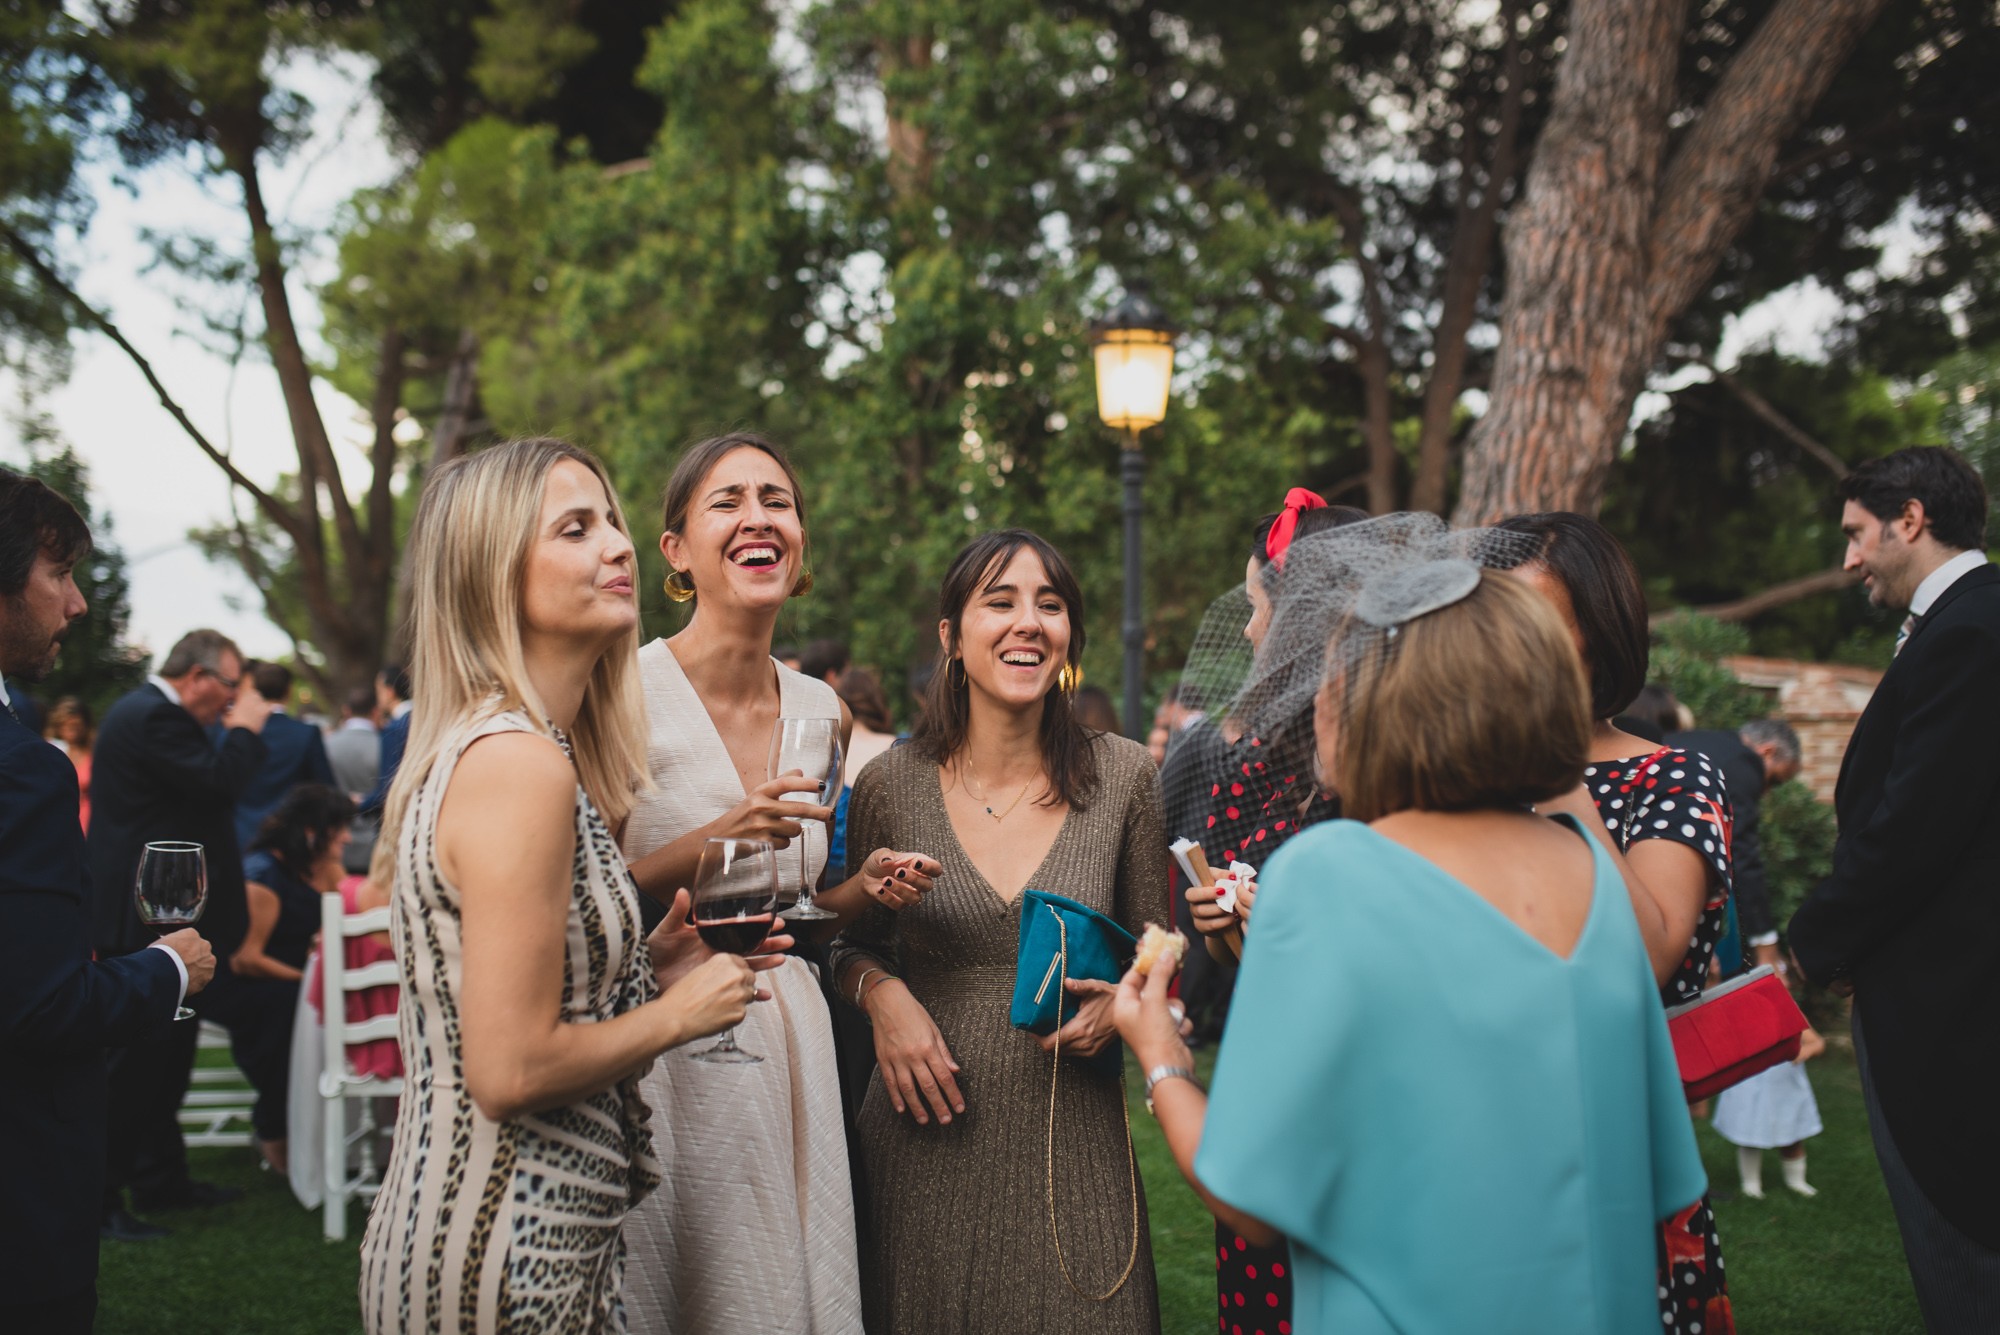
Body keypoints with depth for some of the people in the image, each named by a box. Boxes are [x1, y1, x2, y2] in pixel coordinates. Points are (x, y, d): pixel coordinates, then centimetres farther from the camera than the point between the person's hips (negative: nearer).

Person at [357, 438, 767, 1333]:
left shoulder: (478, 744, 9)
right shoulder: (519, 763, -21)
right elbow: (511, 1071, -24)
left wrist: (647, 966, 8)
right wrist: (677, 1013, -10)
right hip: (511, 1259, -10)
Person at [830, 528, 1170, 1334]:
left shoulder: (1125, 777, -1)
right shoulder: (891, 784, -2)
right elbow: (851, 944, 12)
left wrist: (1122, 1000, -11)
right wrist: (880, 992, -9)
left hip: (1072, 1142, 0)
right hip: (928, 1140, 0)